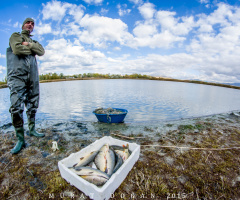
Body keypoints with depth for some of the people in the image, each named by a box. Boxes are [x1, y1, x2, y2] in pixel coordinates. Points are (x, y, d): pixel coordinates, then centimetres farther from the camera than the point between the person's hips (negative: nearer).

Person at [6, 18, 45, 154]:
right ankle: (20, 139, -6)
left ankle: (32, 130, 20)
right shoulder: (15, 36, 16)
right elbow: (17, 49, -5)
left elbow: (42, 51, 7)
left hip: (33, 75, 5)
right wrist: (32, 49, 6)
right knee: (16, 107, -12)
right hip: (18, 74, -4)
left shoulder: (34, 41, 29)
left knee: (33, 105, 7)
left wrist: (29, 44, -2)